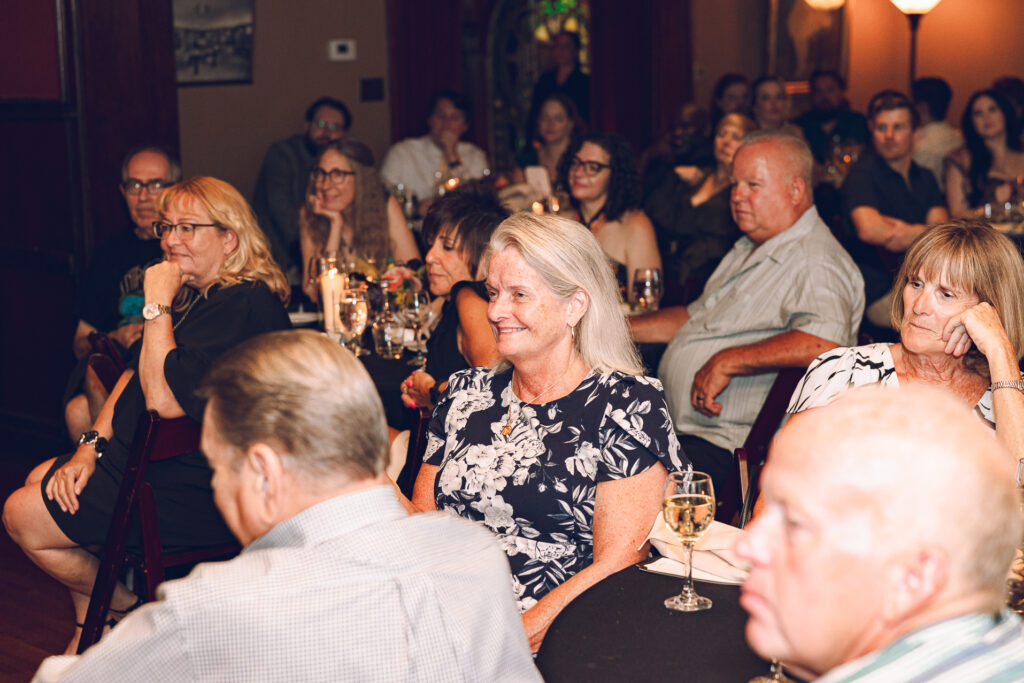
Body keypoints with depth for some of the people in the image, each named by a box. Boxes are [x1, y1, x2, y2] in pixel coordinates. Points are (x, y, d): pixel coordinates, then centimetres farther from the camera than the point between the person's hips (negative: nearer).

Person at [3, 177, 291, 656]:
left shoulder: (244, 306, -23)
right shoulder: (197, 294, 11)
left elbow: (164, 401, -30)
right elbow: (134, 374, 15)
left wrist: (158, 307, -24)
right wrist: (92, 446, 3)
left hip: (191, 491, -11)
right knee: (40, 479, 19)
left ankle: (133, 614, 15)